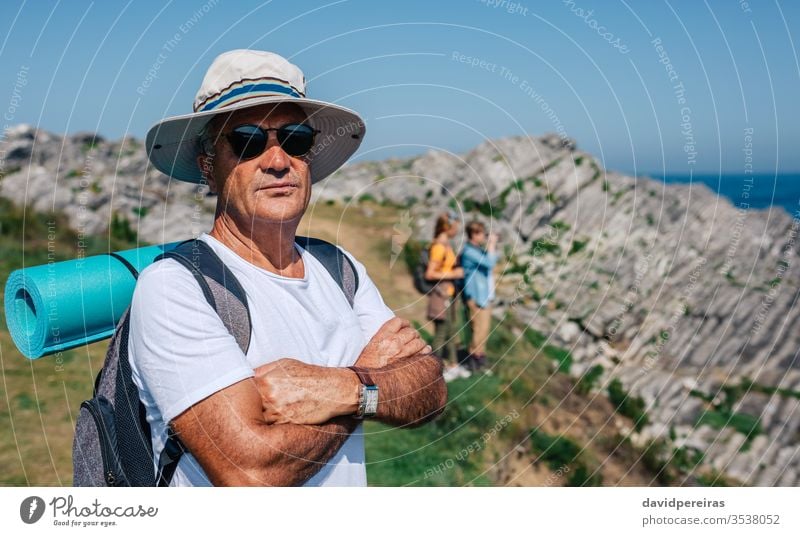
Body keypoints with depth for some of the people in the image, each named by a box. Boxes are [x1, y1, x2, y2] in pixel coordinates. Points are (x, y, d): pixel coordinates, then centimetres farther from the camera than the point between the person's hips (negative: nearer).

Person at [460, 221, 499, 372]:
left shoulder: (478, 250, 15)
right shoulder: (469, 251, -18)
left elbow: (492, 261, 23)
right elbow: (489, 263, -24)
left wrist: (492, 246, 12)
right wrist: (491, 245, -14)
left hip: (485, 295, 10)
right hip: (476, 297, -10)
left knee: (483, 329, 15)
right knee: (479, 329, -7)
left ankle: (480, 357, 24)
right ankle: (474, 360, 3)